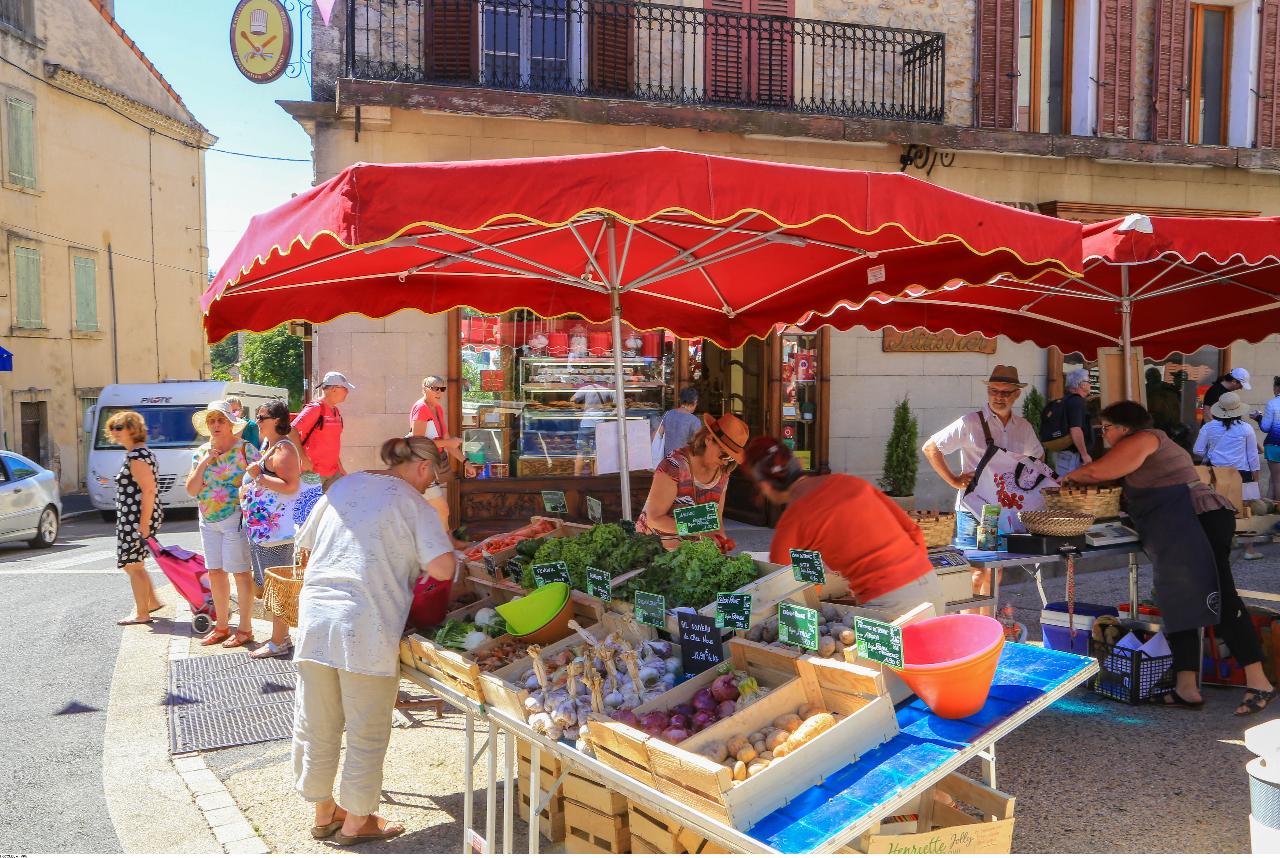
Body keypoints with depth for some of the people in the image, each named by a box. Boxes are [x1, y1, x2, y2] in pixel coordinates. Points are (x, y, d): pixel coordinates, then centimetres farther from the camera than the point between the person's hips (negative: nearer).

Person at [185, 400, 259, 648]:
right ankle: (222, 627, 25)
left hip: (235, 518, -6)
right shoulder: (201, 452, 9)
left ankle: (245, 629, 9)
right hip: (208, 520, 7)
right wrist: (204, 463, -8)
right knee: (215, 573, 12)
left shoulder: (245, 449, -9)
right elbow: (191, 490, 5)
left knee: (240, 572, -2)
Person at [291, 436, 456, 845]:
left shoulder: (343, 486, 12)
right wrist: (412, 564, 8)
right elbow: (442, 569, -13)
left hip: (315, 617, 6)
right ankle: (356, 821, 23)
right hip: (367, 627, -6)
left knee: (315, 727, 17)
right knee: (367, 733, 11)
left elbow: (306, 543, 19)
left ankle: (323, 812, 34)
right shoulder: (415, 505, -3)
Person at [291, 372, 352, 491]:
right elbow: (292, 431, -22)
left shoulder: (336, 411, 12)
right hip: (314, 472, -8)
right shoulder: (315, 408, -13)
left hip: (333, 472, 8)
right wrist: (304, 459, -21)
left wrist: (340, 467, 19)